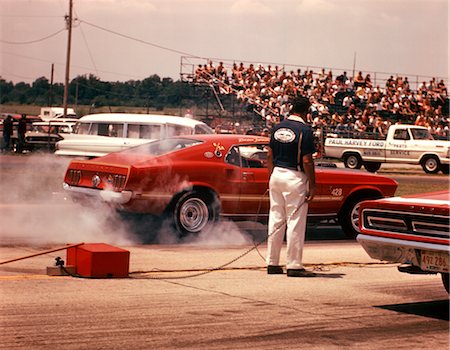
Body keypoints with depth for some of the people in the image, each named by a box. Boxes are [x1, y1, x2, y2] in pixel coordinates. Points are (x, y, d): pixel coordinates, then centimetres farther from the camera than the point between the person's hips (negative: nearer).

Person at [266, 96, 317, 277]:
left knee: (275, 220, 11)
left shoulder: (277, 128, 7)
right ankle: (294, 265, 0)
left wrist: (271, 179, 17)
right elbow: (307, 161, -14)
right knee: (296, 222, -1)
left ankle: (272, 263, 15)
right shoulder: (304, 130, -12)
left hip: (276, 175, 6)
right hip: (295, 178, -6)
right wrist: (312, 185, -9)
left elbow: (270, 156, 10)